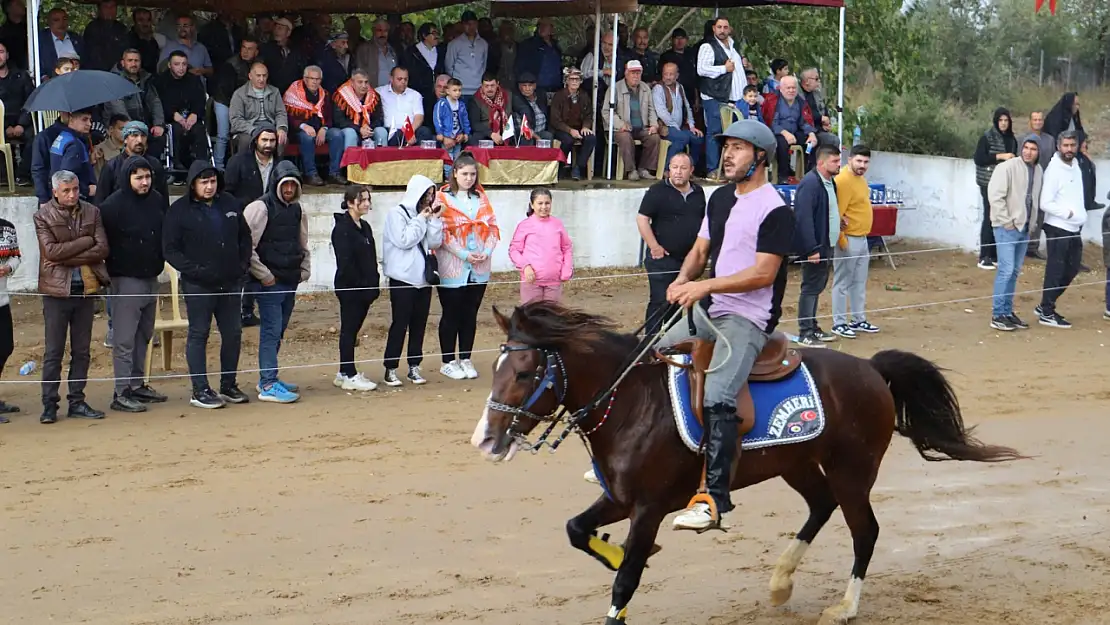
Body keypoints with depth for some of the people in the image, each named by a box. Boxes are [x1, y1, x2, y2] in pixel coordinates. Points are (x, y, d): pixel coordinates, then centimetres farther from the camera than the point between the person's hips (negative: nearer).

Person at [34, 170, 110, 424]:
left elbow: (102, 249, -5)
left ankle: (77, 402, 15)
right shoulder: (43, 216, -3)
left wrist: (67, 257, -12)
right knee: (53, 352, 0)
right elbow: (51, 250, -15)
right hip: (57, 290, -3)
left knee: (81, 351, 8)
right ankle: (49, 405, 5)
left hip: (85, 289, 3)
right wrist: (85, 242, -12)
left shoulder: (92, 213, 5)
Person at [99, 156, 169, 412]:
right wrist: (110, 273, -12)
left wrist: (160, 263, 12)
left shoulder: (157, 200, 6)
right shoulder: (113, 205, -13)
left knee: (144, 335, 15)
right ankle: (122, 393, -4)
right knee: (125, 339, -6)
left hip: (151, 278, 7)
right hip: (126, 279, -7)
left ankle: (137, 385, 25)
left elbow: (166, 235, 17)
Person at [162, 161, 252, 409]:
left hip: (230, 284, 5)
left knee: (233, 333, 10)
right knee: (198, 334, 0)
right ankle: (200, 391, 5)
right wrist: (194, 270, -17)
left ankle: (229, 386, 23)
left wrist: (243, 264, 5)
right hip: (198, 285, -5)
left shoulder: (230, 204, 8)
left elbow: (245, 237, 18)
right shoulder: (180, 210, -6)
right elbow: (170, 250, -8)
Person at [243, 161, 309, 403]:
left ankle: (268, 378, 24)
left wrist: (304, 271, 11)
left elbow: (303, 245, 24)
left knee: (278, 332, 14)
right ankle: (268, 386, -8)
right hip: (268, 283, -7)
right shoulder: (260, 208, -11)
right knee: (271, 331, -9)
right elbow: (246, 246, -16)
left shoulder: (298, 211, 13)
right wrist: (264, 275, -14)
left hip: (290, 283, 7)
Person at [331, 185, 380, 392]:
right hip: (349, 288, -8)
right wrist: (361, 285, -18)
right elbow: (345, 263, -18)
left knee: (352, 330, 12)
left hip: (364, 288, 8)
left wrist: (374, 284, 7)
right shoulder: (342, 229, -13)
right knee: (349, 330, -2)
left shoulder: (364, 227, 14)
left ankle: (345, 373, 19)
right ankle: (349, 376, 2)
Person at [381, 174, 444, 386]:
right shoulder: (397, 213, -6)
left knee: (419, 323, 8)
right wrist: (421, 220, -11)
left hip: (423, 277, 6)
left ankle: (414, 367, 14)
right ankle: (391, 369, 1)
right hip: (403, 278, -6)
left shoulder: (426, 214, 12)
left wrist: (435, 220, -4)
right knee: (400, 323, -5)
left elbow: (435, 243, 6)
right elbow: (403, 240, -17)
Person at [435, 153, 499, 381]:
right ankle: (448, 362, 11)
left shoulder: (481, 197, 12)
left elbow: (492, 226, 9)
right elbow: (442, 232, -12)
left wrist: (487, 250, -7)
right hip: (452, 268, -5)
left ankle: (465, 359, 19)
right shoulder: (443, 198, -5)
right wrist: (463, 254, -17)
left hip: (479, 268, 5)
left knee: (470, 314, 10)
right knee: (451, 314, 2)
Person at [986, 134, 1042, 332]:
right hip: (1006, 227, -7)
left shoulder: (1039, 171, 7)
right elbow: (995, 195, -16)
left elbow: (1037, 197, 15)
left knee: (1014, 271, 12)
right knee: (1006, 270, -9)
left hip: (1025, 228, 7)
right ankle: (998, 315, -4)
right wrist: (1006, 221, -15)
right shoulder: (1008, 167, -13)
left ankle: (1007, 312, 20)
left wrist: (1032, 220, 5)